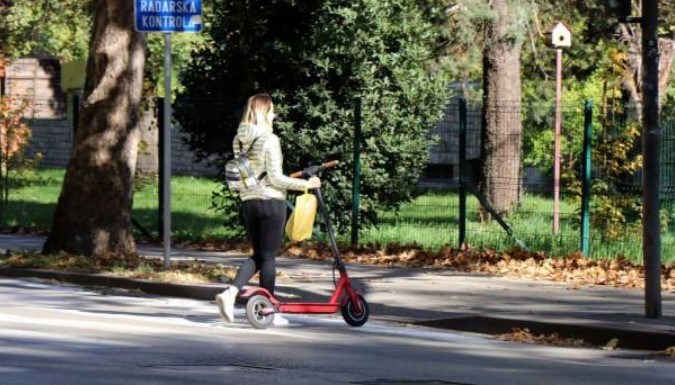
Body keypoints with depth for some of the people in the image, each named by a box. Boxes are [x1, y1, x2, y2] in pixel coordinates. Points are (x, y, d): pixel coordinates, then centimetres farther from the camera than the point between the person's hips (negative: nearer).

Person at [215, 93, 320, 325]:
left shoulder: (239, 140, 7)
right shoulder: (269, 140, -14)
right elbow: (275, 178, -16)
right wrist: (305, 184, -9)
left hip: (248, 201, 6)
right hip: (271, 201, -6)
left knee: (257, 255, 15)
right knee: (268, 256, 2)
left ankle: (231, 292, -6)